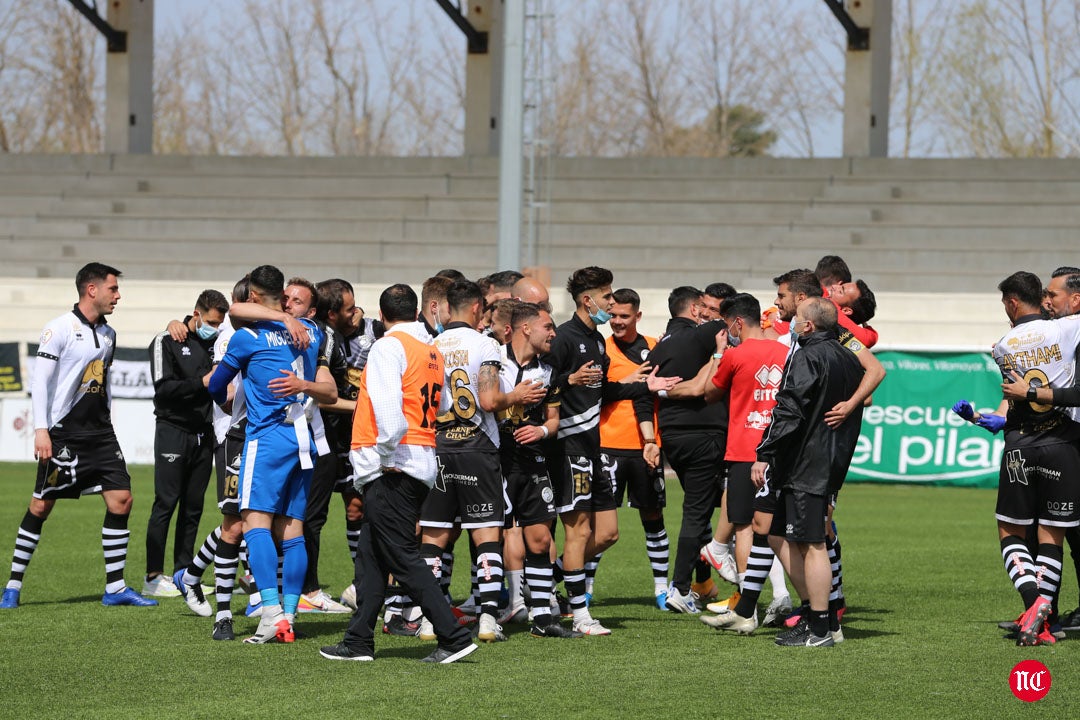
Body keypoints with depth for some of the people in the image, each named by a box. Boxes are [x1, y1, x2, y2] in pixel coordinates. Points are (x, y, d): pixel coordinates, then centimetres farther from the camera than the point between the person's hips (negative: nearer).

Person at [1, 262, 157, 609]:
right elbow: (41, 380, -12)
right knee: (41, 506, -2)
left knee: (121, 499, -2)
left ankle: (116, 588, 4)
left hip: (99, 432, 7)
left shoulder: (108, 334, 13)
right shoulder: (60, 329, -9)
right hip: (64, 434, -7)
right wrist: (41, 429, -18)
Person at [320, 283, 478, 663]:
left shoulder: (389, 346, -10)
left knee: (403, 559, -7)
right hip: (422, 466, 9)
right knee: (370, 557, 14)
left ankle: (454, 637, -11)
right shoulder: (433, 352, 13)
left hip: (392, 470, -9)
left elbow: (389, 406, -23)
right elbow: (440, 409, 10)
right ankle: (358, 642, 18)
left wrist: (386, 452, -15)